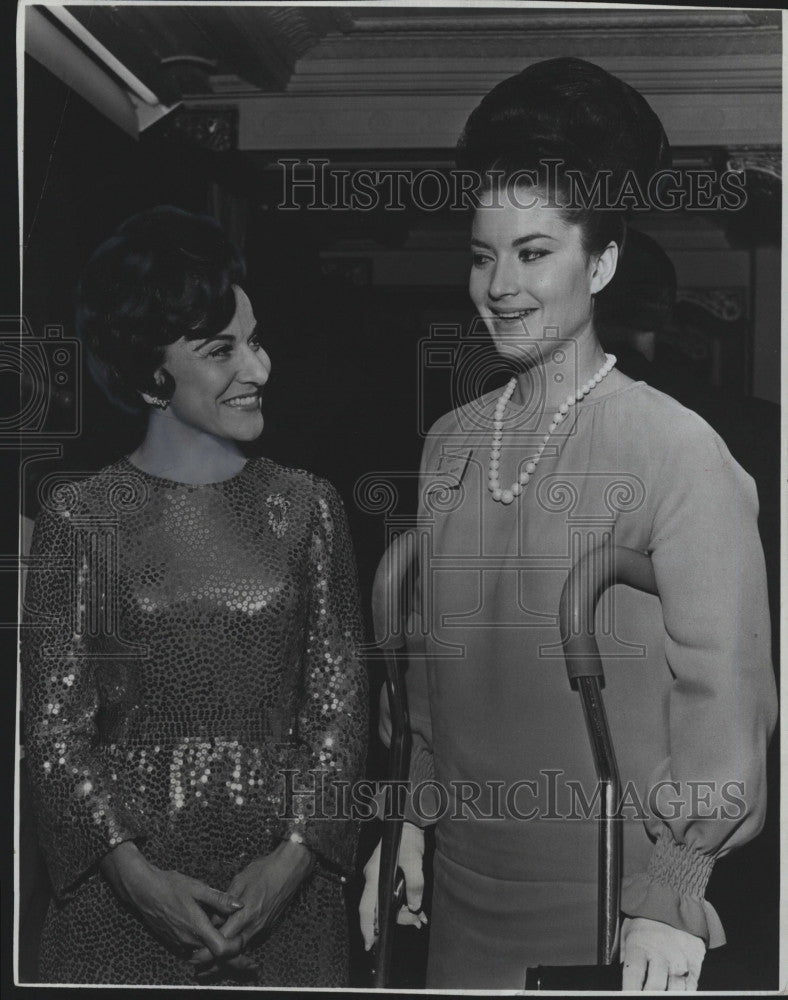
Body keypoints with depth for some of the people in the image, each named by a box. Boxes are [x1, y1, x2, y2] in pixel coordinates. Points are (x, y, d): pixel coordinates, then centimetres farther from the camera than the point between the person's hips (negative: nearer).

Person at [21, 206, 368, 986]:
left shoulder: (305, 507, 3)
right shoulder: (80, 515, -2)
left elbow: (338, 704, 2)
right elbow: (53, 723, -4)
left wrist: (296, 854, -10)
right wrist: (135, 873, -13)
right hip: (124, 887, -1)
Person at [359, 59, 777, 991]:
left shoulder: (678, 451, -13)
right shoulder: (450, 442, 4)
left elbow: (724, 691, -14)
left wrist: (671, 897, -15)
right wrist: (410, 821, 9)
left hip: (608, 906, -5)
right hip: (462, 889, 5)